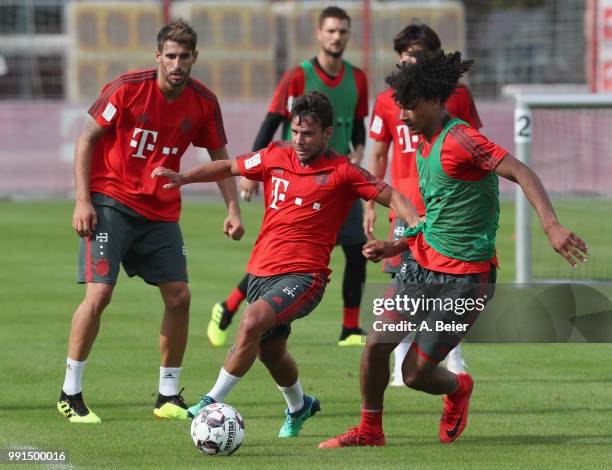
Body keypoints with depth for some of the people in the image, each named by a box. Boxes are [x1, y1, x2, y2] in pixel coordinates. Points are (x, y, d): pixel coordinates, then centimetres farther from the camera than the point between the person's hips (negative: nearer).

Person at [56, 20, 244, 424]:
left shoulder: (204, 102, -2)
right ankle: (71, 394, -3)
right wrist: (83, 201, -14)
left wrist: (233, 210, -1)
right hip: (111, 202, -5)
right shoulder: (128, 89, -14)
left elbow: (220, 158, 10)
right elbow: (87, 139, -7)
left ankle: (169, 397, 14)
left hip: (161, 210, 5)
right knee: (100, 292, -14)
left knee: (179, 296, 1)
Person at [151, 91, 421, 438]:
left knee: (253, 321, -30)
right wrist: (184, 178, 8)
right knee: (270, 351, 18)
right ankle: (299, 407, 48)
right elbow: (230, 168, 20)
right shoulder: (275, 157, 7)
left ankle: (214, 401, -20)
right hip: (262, 271, 6)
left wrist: (416, 222, -23)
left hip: (304, 275, -6)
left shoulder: (342, 172, -5)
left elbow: (391, 196, -4)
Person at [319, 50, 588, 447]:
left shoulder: (459, 139, -18)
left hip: (465, 278, -8)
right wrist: (396, 247, 13)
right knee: (377, 344, -2)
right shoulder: (427, 147, 11)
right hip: (423, 265, 8)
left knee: (415, 374, -4)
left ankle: (458, 388, 30)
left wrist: (552, 226, -39)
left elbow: (521, 173, -27)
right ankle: (370, 430, 18)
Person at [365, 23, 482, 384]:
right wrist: (371, 205, 7)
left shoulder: (456, 95, 4)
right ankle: (402, 366, -1)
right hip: (406, 204, 0)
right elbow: (378, 155, 11)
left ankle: (454, 360, 16)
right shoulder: (388, 101, 4)